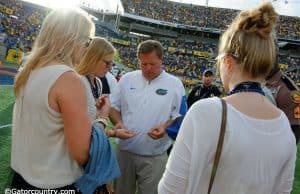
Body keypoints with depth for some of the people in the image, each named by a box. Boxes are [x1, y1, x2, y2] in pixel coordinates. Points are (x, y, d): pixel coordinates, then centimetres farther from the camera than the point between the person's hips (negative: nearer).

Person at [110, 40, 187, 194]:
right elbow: (113, 107, 8)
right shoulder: (127, 79, 2)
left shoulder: (174, 84, -3)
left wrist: (165, 126, -19)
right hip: (125, 150, 2)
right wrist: (118, 122, -11)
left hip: (155, 156, -2)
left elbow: (180, 117, 0)